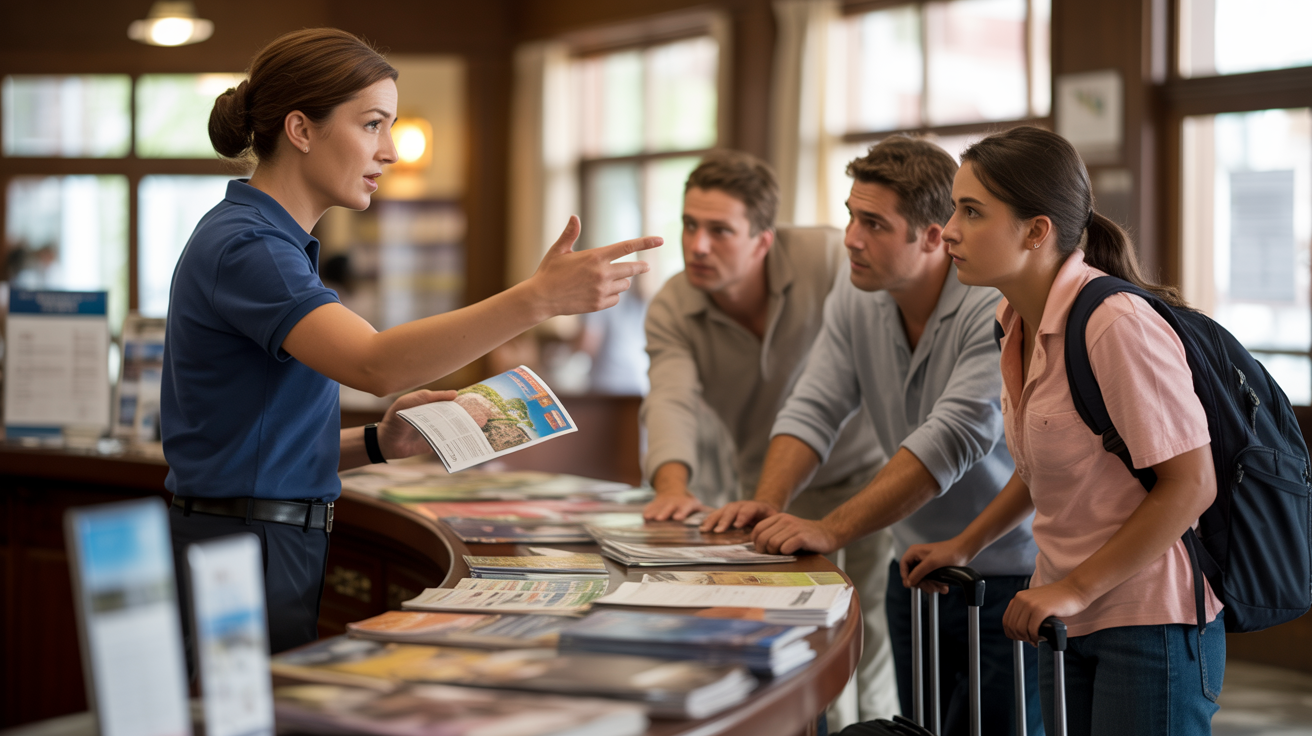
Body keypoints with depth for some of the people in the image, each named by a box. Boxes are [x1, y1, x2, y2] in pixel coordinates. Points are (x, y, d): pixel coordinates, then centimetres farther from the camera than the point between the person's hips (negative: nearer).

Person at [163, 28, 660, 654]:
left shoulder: (273, 242, 15)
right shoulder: (244, 246, -16)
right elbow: (376, 365, -34)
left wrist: (379, 443, 2)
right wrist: (539, 297, -40)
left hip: (281, 549, 10)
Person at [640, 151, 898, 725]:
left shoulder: (828, 258, -20)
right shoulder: (670, 312, -13)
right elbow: (671, 399, -29)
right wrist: (673, 485, -49)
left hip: (865, 474, -2)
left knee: (869, 638, -5)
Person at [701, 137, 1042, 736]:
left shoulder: (998, 309, -23)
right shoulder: (857, 298, 0)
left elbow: (952, 439, -32)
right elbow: (813, 410, -2)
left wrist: (830, 529, -37)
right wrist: (767, 504, -21)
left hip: (1009, 575, -6)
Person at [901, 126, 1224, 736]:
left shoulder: (1117, 325, -23)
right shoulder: (1020, 326, 4)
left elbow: (1191, 484, -22)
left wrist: (1076, 588, -19)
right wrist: (965, 545, 12)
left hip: (1151, 622, -8)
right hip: (1067, 621, 8)